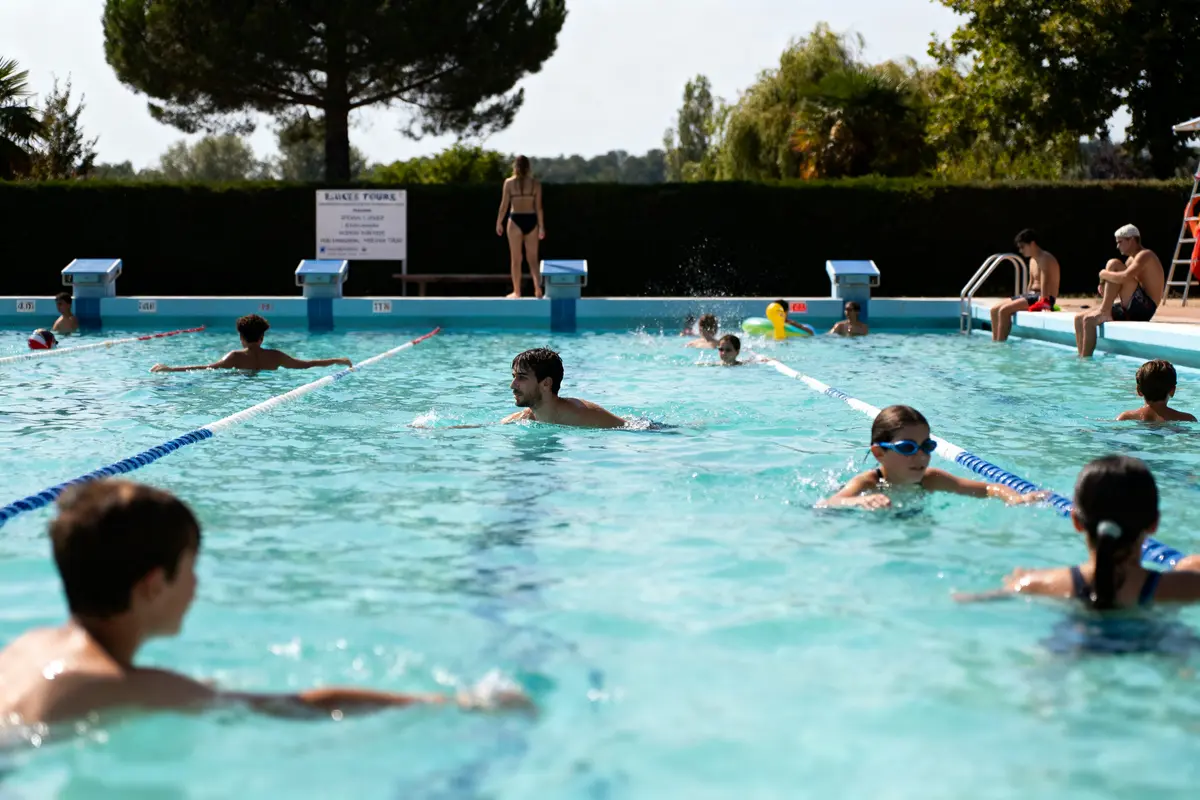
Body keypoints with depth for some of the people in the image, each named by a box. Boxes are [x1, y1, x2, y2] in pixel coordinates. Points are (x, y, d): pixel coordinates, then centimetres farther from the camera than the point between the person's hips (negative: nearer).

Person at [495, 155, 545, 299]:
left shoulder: (509, 182, -4)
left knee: (516, 259, 8)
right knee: (533, 259, 8)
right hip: (531, 221, 1)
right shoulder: (536, 183, -1)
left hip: (516, 221, -1)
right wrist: (541, 227, 3)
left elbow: (504, 205, -4)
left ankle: (517, 292, 12)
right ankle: (538, 288, -8)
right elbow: (538, 207, -2)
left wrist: (499, 223, 7)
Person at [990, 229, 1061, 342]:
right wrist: (1024, 298, 12)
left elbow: (1045, 283, -22)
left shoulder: (1045, 258, -13)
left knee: (1004, 310, -24)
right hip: (1031, 295, 10)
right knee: (995, 310, 1)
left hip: (1043, 298, -10)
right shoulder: (1032, 260, 18)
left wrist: (1043, 303, -28)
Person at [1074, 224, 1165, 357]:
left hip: (1143, 308, -9)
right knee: (1080, 319, 2)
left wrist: (1104, 274, -10)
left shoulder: (1145, 255, -8)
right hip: (1130, 310, 9)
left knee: (1113, 264, -20)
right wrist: (1105, 285, 1)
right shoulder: (1131, 260, 22)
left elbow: (1124, 277, -27)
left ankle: (1104, 311, -18)